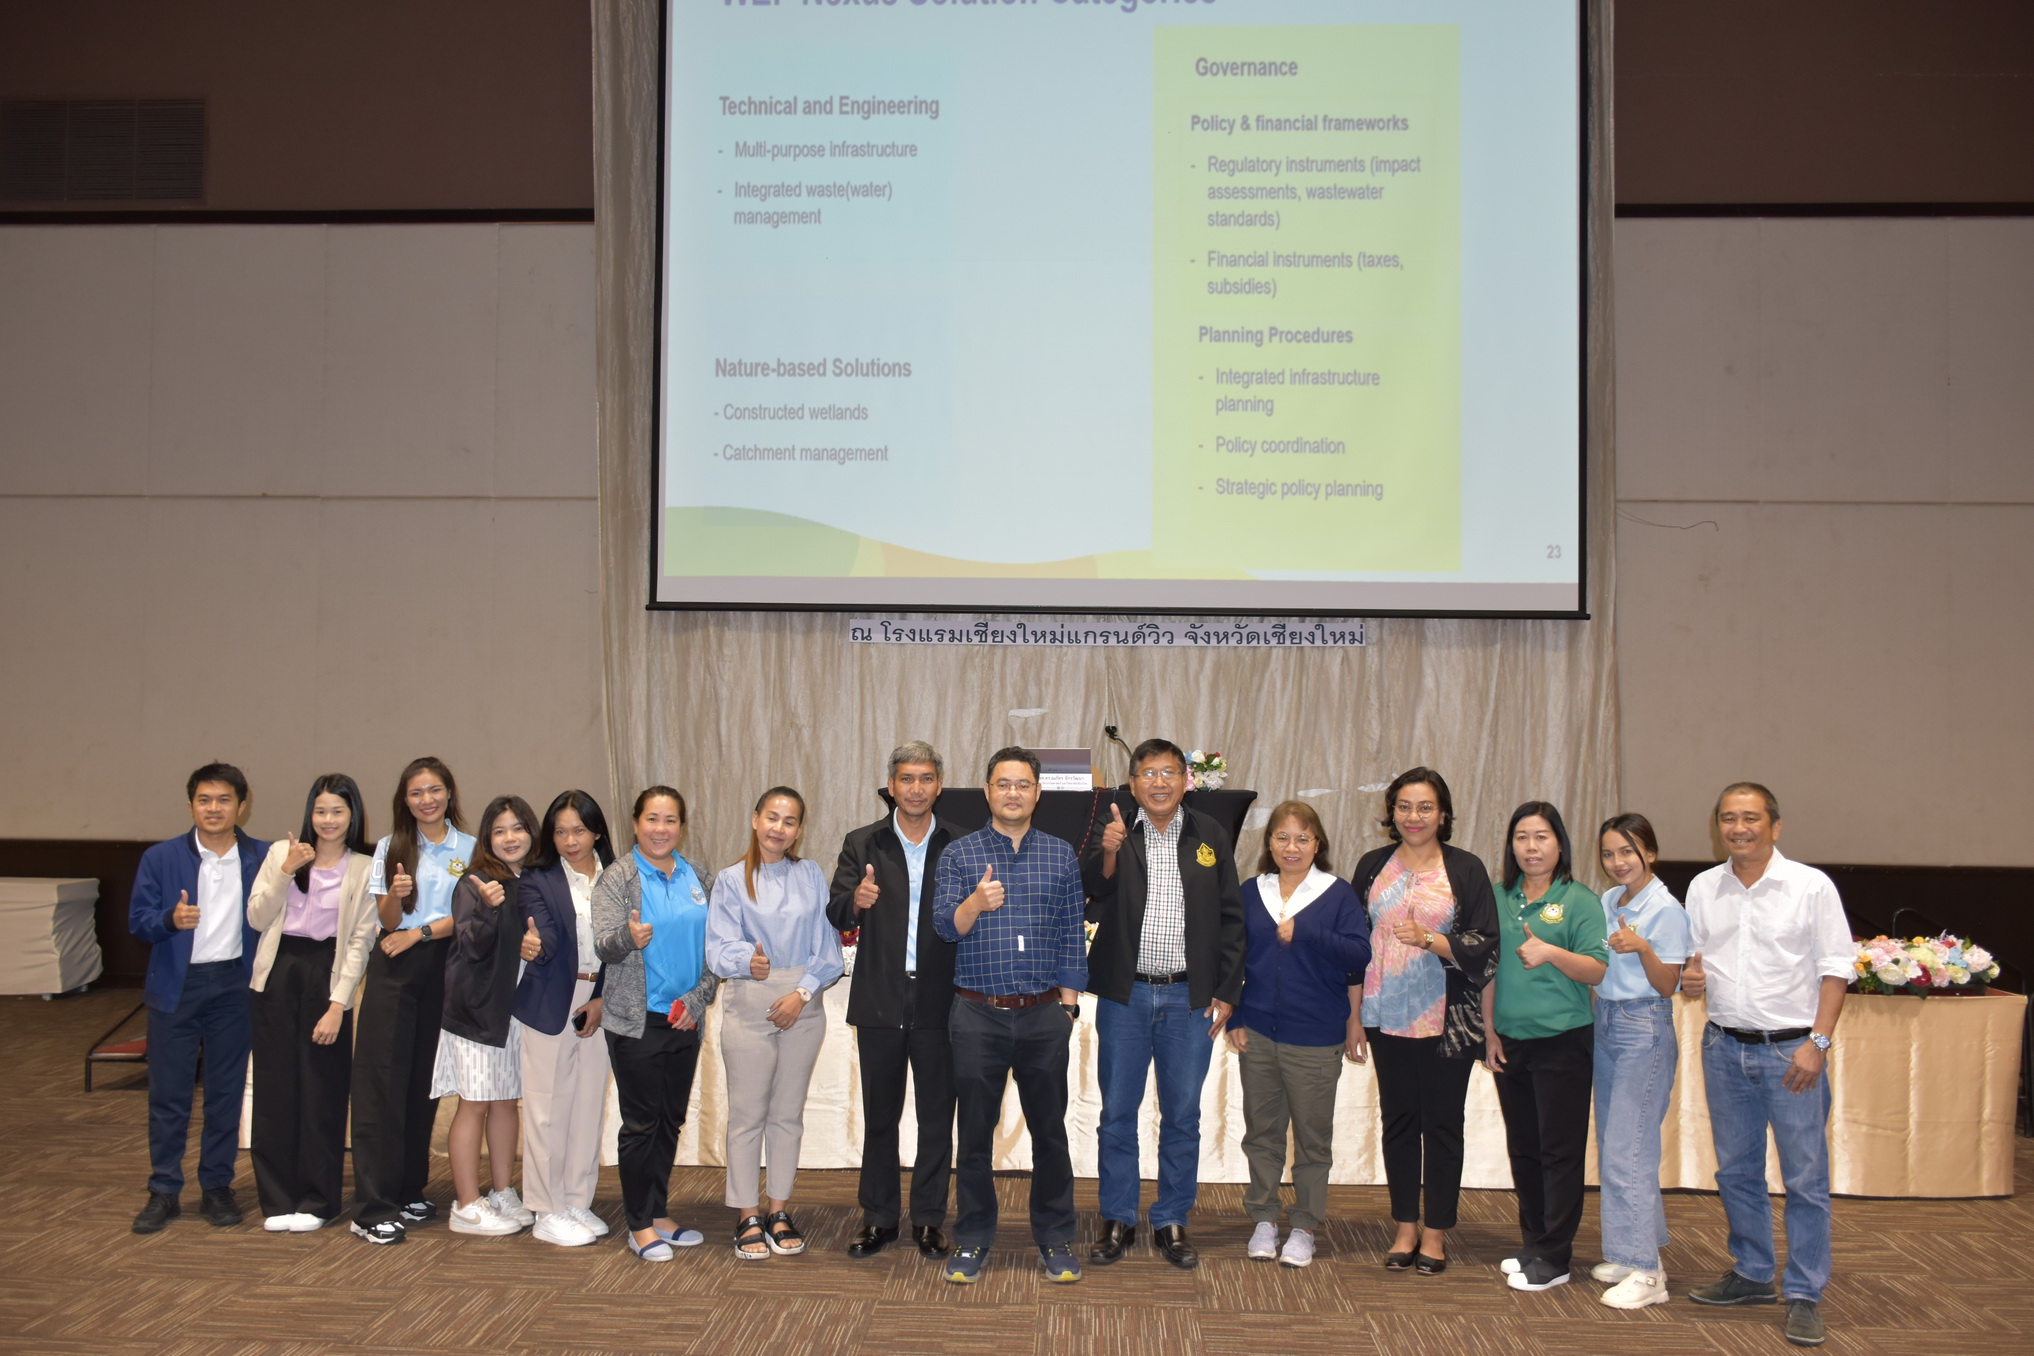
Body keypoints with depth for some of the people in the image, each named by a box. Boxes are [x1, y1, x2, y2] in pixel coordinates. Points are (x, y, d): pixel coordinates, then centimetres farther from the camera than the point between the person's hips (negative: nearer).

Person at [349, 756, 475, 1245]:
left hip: (443, 970, 1)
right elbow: (387, 919, 2)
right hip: (394, 970, -1)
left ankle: (409, 1193, 19)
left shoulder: (469, 849, 5)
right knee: (382, 1083, -5)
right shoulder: (391, 847, 6)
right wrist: (395, 894, -19)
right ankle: (373, 1209, -3)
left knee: (425, 1082, 6)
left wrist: (420, 932, -10)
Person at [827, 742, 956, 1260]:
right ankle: (879, 1217, 24)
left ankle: (929, 1218, 21)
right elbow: (835, 915, -4)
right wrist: (856, 901, -25)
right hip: (880, 1002, 1)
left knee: (937, 1116, 8)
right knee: (879, 1115, 11)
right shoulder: (862, 844, 4)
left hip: (939, 1002, 0)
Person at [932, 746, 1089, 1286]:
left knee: (1050, 1130, 8)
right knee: (975, 1132, 7)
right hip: (978, 1016, -1)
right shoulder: (959, 853, 2)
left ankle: (1055, 1238, 21)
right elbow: (945, 926, -6)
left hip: (1044, 1017, 1)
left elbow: (1073, 934, 7)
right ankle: (973, 1239, 20)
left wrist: (1068, 1003, 1)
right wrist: (976, 903, -27)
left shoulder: (1061, 855, 6)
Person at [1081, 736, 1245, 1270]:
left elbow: (1230, 919, 5)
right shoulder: (1112, 833, -1)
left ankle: (1171, 1223, 22)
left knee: (1183, 1115, 9)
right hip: (1125, 994, -1)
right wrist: (1108, 853, -36)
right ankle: (1117, 1221, 21)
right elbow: (1091, 891, -16)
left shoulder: (1211, 838, 3)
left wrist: (1226, 992, 0)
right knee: (1117, 1112, 7)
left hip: (1190, 998, 1)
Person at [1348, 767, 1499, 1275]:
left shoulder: (1465, 869, -1)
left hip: (1446, 1019, -2)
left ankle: (1436, 1233, 15)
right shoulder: (1373, 866, 8)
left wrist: (1429, 940, -20)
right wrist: (1353, 1018, 8)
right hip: (1388, 1017, 3)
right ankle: (1405, 1228, 21)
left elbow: (1484, 947, -5)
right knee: (1398, 1119, 8)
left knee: (1442, 1123, 3)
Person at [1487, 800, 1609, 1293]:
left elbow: (1597, 971, -10)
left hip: (1563, 1040, -5)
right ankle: (1533, 1244, 25)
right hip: (1511, 1043, 5)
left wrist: (1552, 952, -25)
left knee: (1559, 1150, 0)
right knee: (1523, 1149, 13)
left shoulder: (1580, 900, -5)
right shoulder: (1500, 899, 8)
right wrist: (1490, 1030, 7)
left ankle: (1554, 1257, 8)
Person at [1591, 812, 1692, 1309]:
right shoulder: (1607, 902, 10)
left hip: (1645, 1030, -8)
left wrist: (1642, 948, -28)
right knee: (1611, 1146, 12)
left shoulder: (1666, 910, -12)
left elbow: (1667, 986, -13)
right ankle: (1632, 1253, 23)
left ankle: (1646, 1273, -3)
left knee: (1626, 1150, -9)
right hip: (1605, 1024, 8)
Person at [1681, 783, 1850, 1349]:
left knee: (1805, 1178, 1)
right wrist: (1691, 976, -7)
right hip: (1724, 1048, 4)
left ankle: (1804, 1295, 12)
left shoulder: (1811, 886, -5)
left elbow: (1835, 968, -5)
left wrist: (1817, 1042, -13)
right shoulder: (1702, 887, 7)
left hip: (1791, 1049, -4)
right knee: (1735, 1172, 13)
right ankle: (1753, 1275, 29)